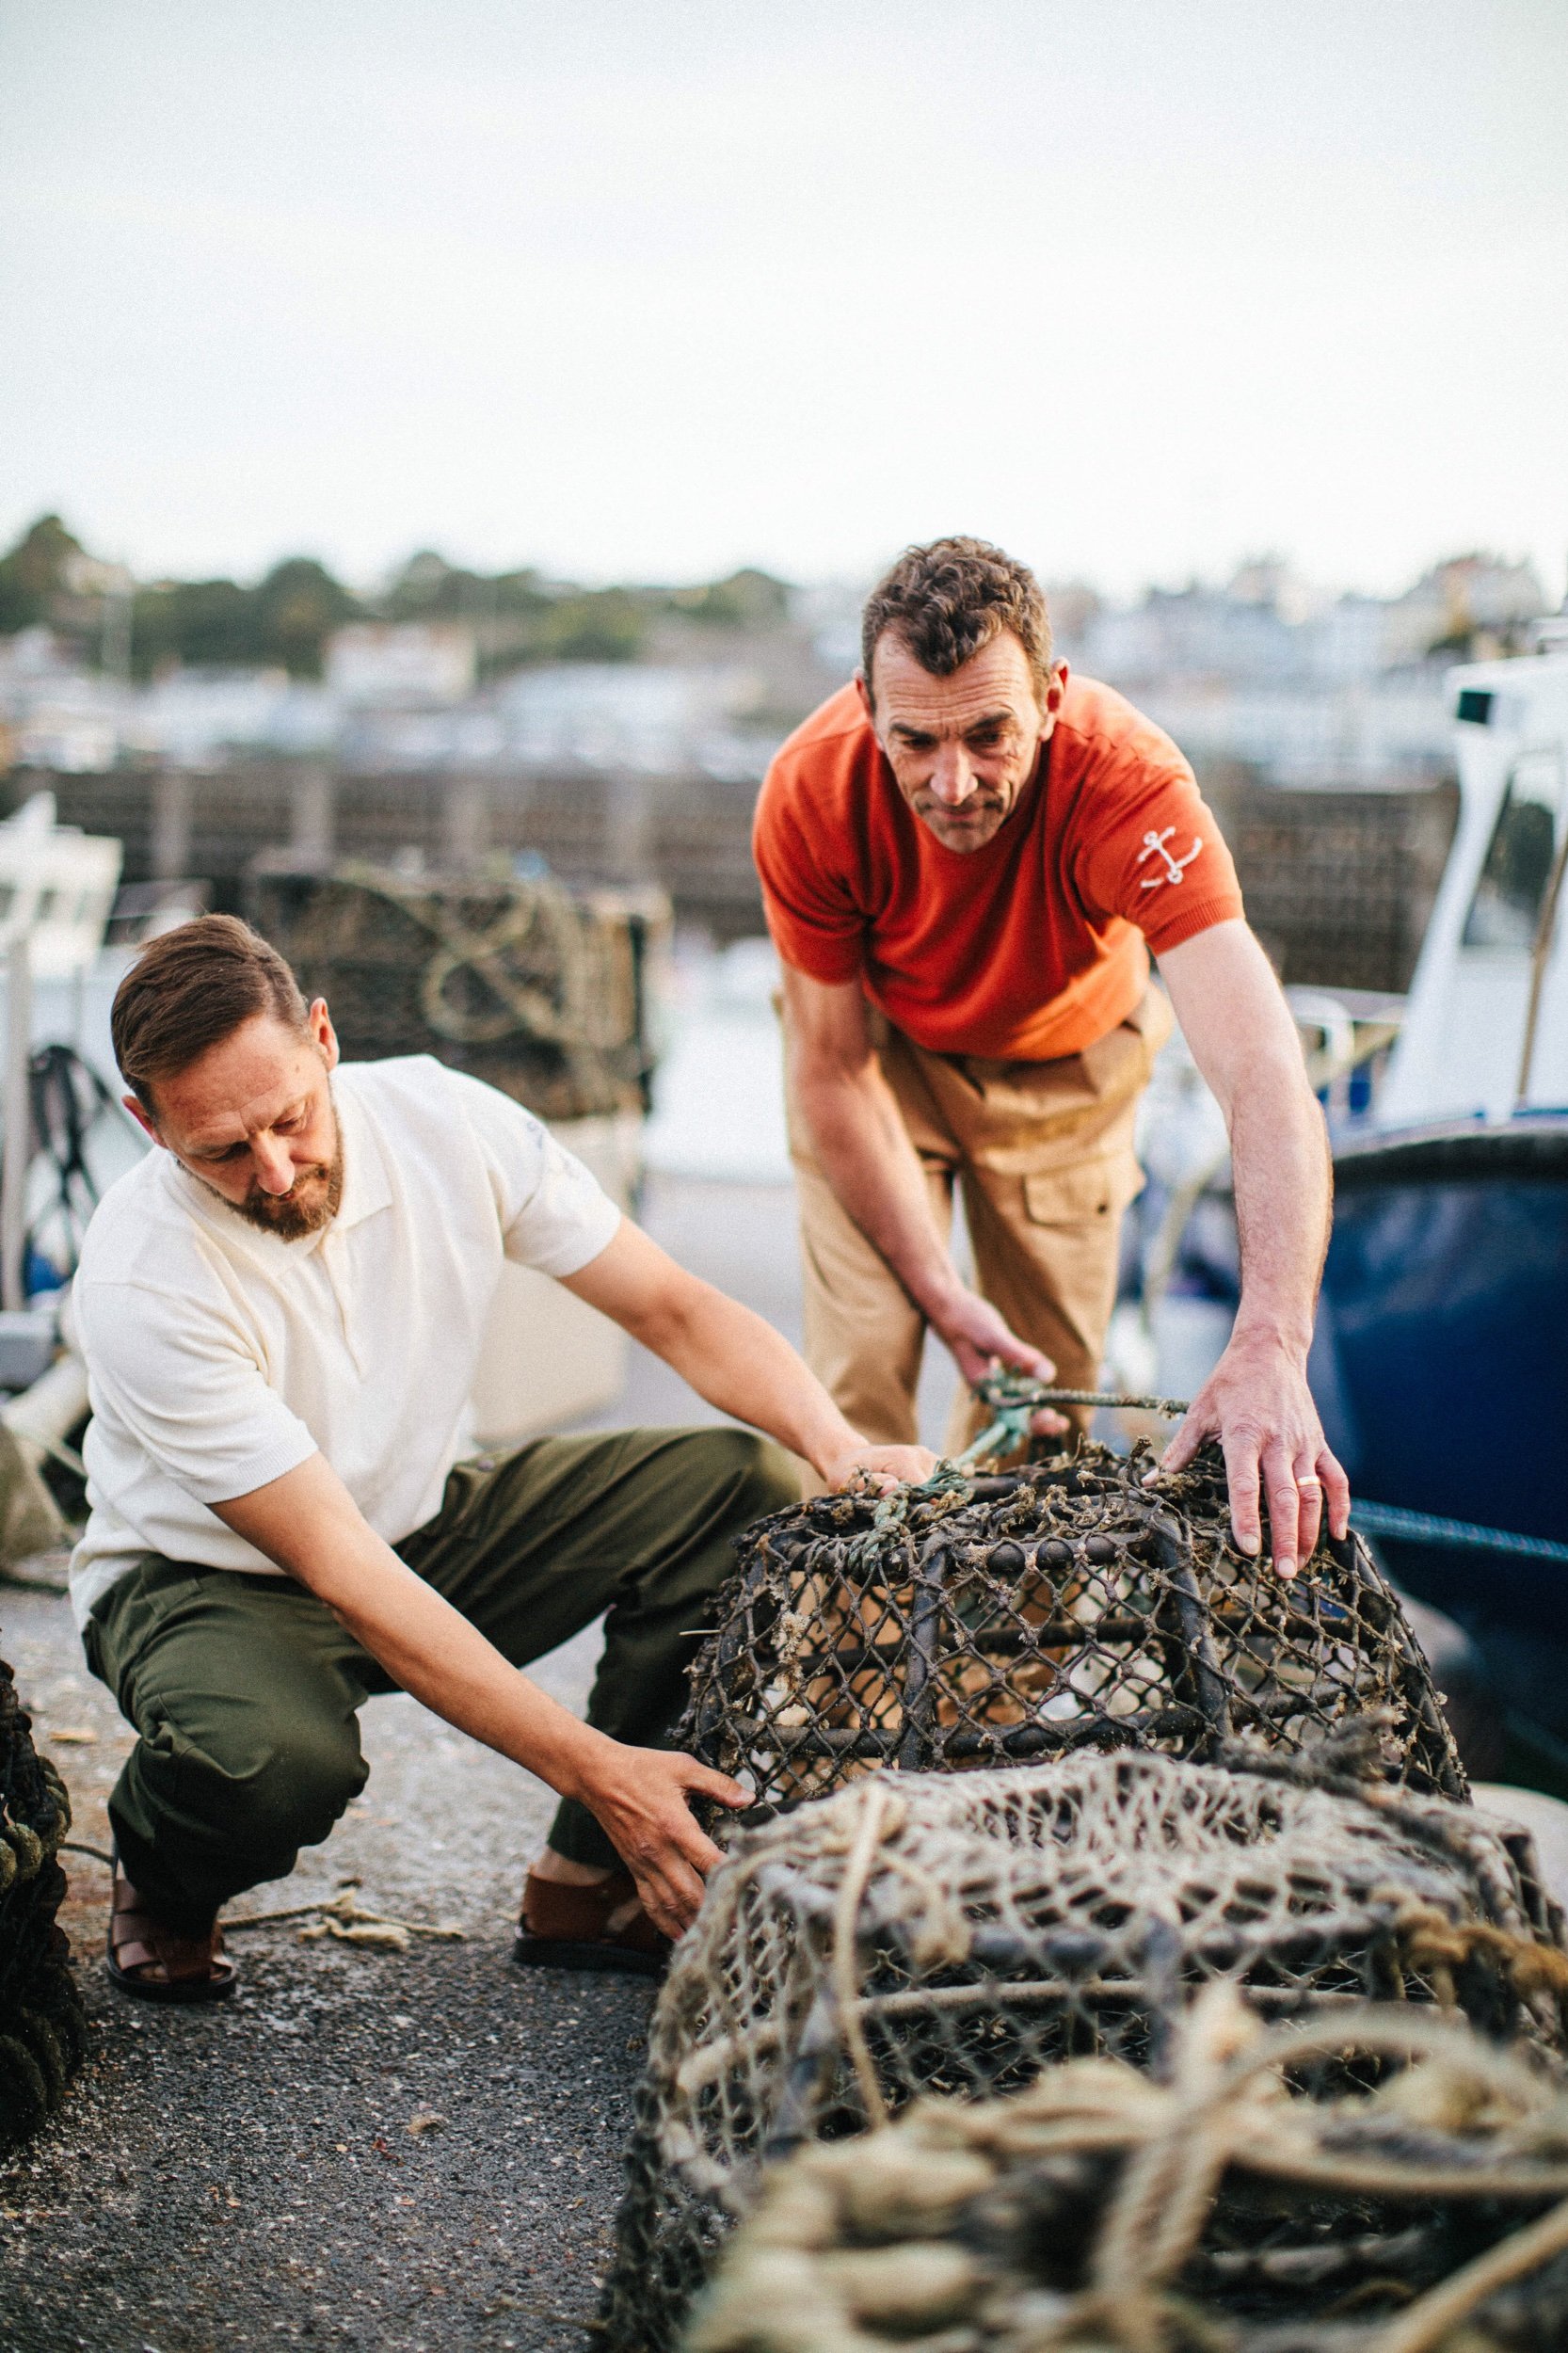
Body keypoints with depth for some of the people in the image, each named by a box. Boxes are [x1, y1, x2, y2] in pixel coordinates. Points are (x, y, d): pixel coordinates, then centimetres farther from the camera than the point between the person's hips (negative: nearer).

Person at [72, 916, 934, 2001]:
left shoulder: (445, 1119, -16)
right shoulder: (143, 1282, -29)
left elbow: (674, 1308, -8)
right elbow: (341, 1569, -32)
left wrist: (838, 1447, -27)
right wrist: (596, 1767, -37)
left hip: (424, 1521, 5)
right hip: (210, 1577, -5)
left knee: (749, 1487, -14)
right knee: (272, 1759, -40)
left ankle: (588, 1883, -5)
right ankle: (168, 1882, -1)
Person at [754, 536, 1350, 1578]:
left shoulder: (1129, 780, -40)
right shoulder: (811, 795, -34)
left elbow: (1265, 1078, -51)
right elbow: (834, 1073, -20)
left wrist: (1271, 1351, -63)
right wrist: (941, 1296, -25)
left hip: (1069, 1056, 0)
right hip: (884, 1045, 0)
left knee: (1053, 1379, 4)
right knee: (862, 1370, -10)